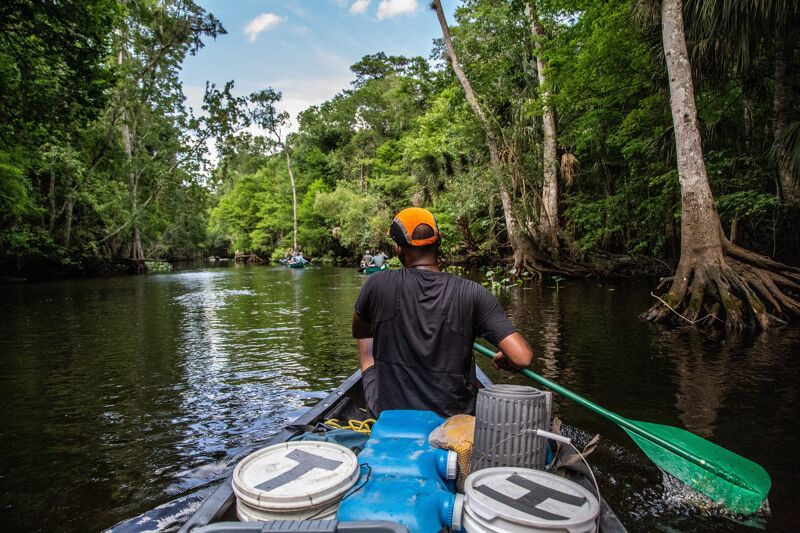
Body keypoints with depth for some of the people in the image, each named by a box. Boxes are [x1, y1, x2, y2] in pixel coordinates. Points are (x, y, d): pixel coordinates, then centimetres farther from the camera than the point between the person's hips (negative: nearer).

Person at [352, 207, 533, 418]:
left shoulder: (378, 284, -15)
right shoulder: (472, 293, -16)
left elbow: (359, 333, 5)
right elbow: (523, 358, -19)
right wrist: (503, 360, 4)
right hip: (454, 416, 1)